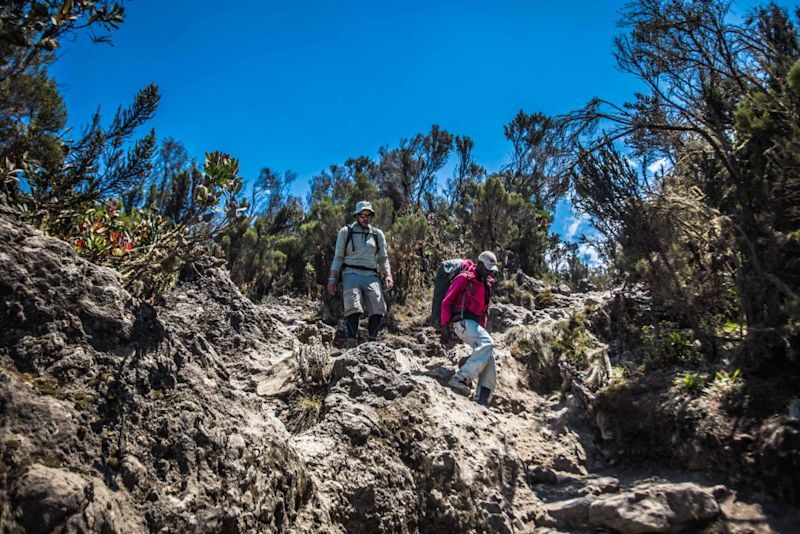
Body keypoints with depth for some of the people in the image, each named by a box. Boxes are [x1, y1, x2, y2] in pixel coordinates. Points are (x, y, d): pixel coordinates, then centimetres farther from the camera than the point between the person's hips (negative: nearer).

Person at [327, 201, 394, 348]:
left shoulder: (378, 234, 19)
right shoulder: (346, 231, 12)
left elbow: (383, 258, 16)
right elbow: (338, 257, 10)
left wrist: (388, 275, -2)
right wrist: (332, 278, -2)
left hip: (371, 276, 3)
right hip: (351, 274, -2)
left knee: (378, 309, -17)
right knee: (353, 308, -23)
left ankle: (372, 342, -10)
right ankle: (352, 343, -22)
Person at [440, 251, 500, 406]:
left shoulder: (486, 283, 17)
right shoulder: (464, 278, -8)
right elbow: (446, 302, -10)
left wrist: (482, 328, 20)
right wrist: (445, 326, -16)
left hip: (474, 323, 9)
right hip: (462, 321, -9)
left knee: (488, 354, -1)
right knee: (486, 343, -28)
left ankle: (482, 399, 0)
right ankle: (461, 379, -32)